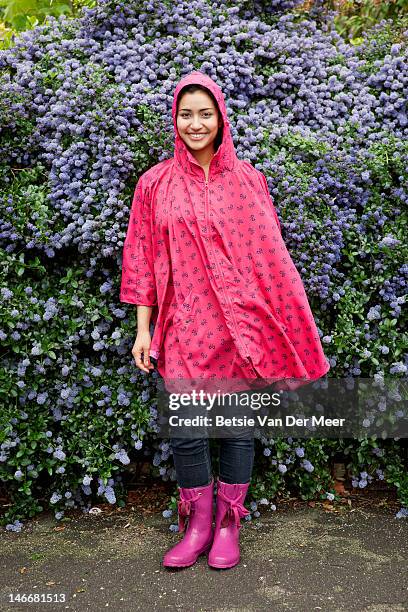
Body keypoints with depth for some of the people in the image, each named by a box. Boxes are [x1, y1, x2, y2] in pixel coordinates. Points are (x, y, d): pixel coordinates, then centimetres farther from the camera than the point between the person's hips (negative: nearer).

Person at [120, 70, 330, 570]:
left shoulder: (246, 179, 5)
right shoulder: (156, 183, 5)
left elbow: (269, 253, 7)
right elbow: (143, 260, 5)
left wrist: (286, 321, 4)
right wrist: (143, 329, 1)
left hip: (240, 322, 1)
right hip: (184, 323, 0)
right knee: (185, 430, 0)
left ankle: (229, 523, 25)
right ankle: (198, 524, 21)